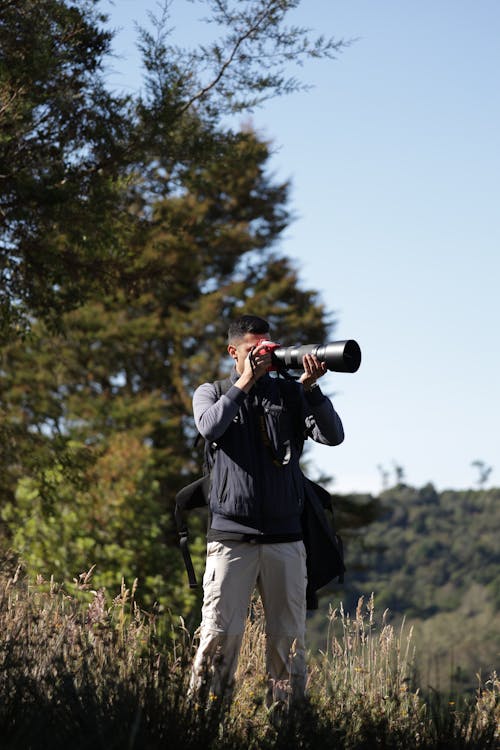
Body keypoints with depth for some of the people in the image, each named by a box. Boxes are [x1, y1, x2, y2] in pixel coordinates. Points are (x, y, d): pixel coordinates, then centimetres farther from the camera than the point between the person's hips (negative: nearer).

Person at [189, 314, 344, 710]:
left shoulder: (288, 393, 11)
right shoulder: (211, 392, 10)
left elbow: (333, 435, -2)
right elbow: (210, 427, -12)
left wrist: (309, 386, -13)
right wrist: (245, 382, -11)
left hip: (284, 537, 2)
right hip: (231, 537, -2)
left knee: (289, 639, 2)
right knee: (220, 635, -7)